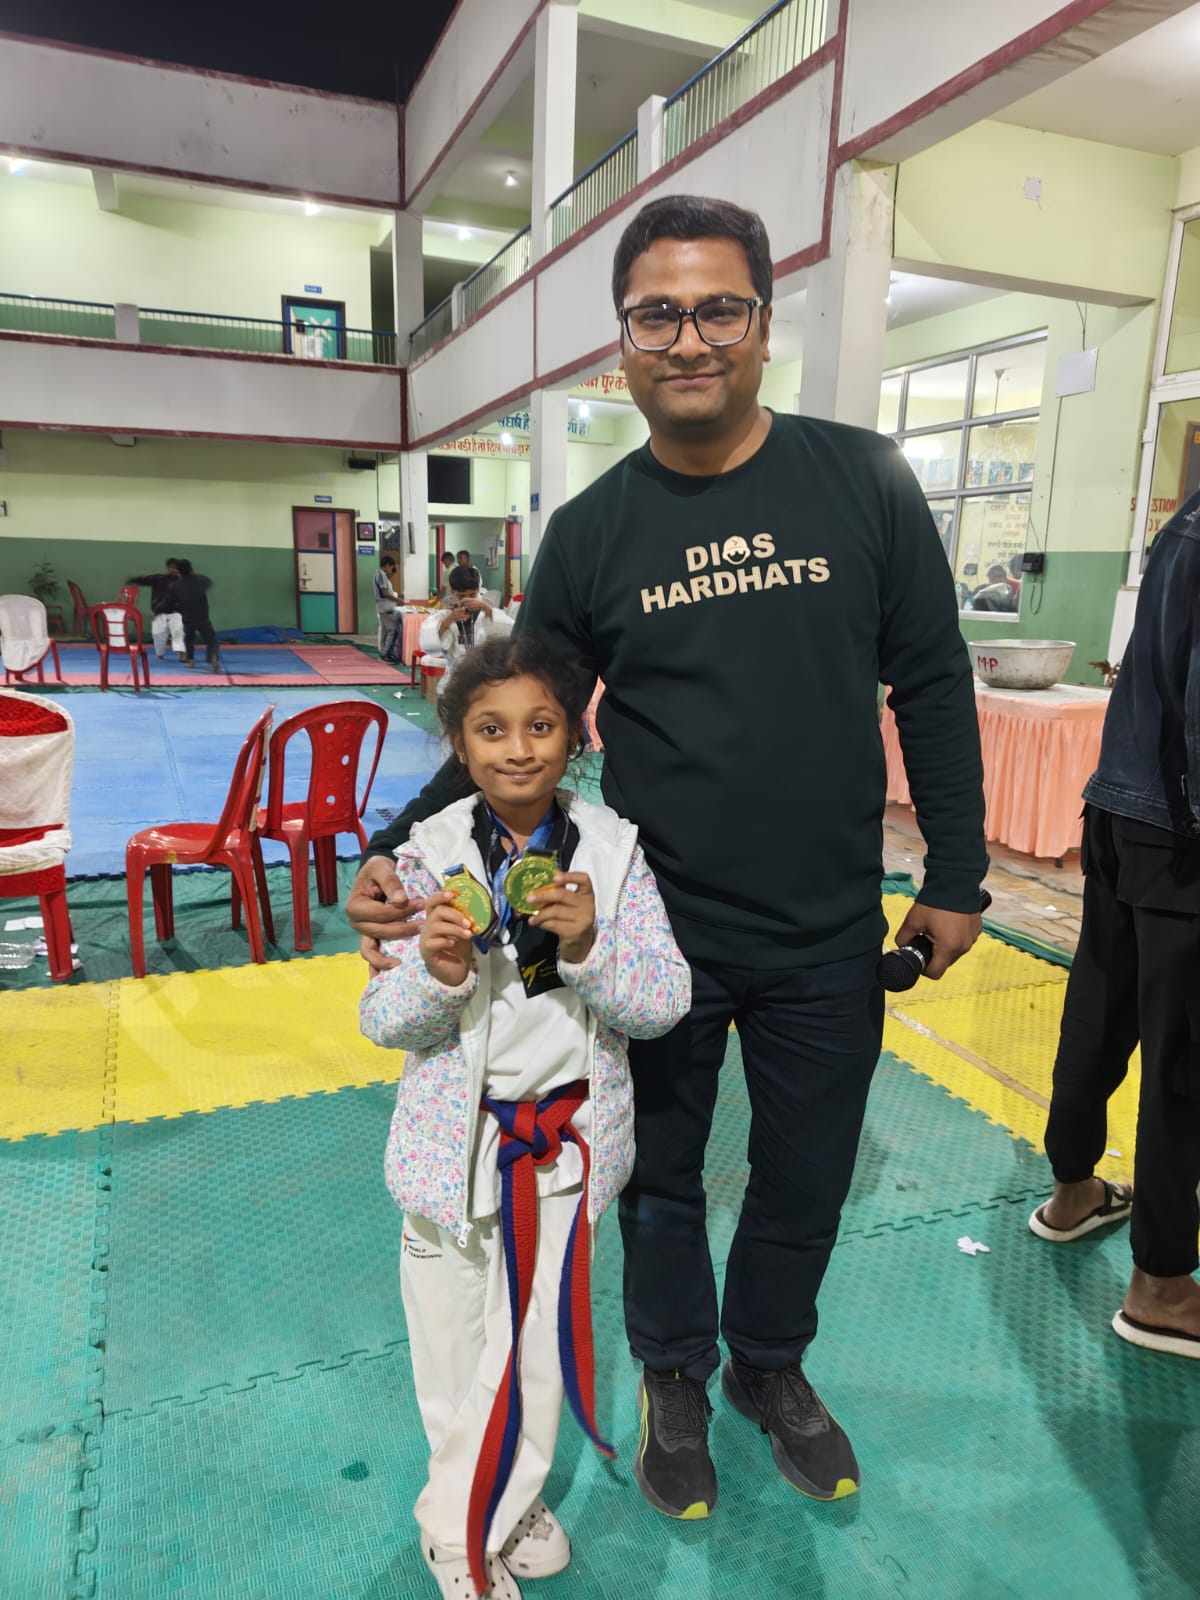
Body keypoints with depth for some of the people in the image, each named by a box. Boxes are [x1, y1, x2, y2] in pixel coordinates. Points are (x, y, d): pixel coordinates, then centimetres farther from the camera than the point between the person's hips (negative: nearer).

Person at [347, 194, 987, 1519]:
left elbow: (932, 686, 0)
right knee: (661, 1177, 19)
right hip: (657, 940, 0)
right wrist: (398, 852, -13)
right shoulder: (591, 531, -4)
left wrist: (956, 875, 0)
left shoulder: (863, 481, -4)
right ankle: (674, 1377, 48)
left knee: (806, 1177, 19)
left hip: (828, 944, 1)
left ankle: (771, 1365, 49)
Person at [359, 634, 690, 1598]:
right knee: (455, 1335, 19)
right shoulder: (431, 857, -12)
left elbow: (665, 1004, -12)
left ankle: (467, 1518, 46)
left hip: (568, 1139, 1)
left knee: (541, 1332, 17)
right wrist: (436, 972, -29)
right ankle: (479, 1517, 49)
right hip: (455, 1143, 0)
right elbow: (382, 1021, -9)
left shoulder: (612, 850, -11)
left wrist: (588, 947, -29)